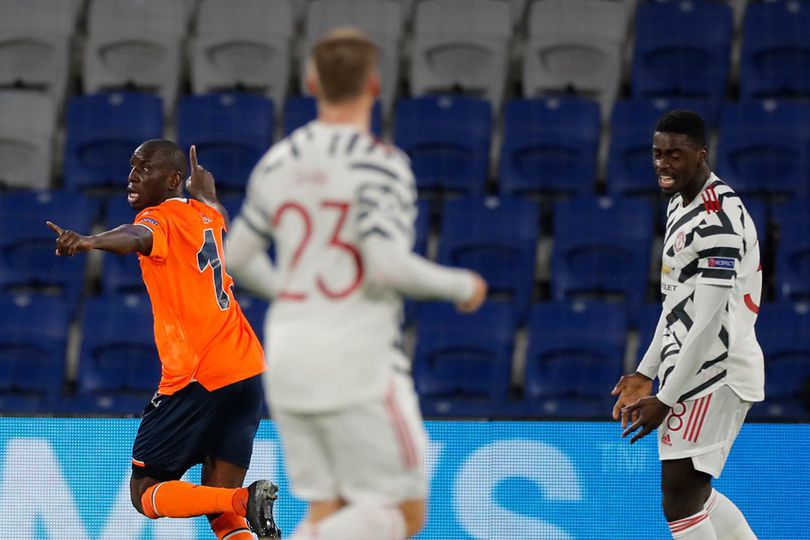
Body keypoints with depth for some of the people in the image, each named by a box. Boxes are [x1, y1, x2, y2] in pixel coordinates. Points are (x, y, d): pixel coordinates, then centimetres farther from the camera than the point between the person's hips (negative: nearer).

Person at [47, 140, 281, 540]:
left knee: (145, 494, 0)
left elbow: (136, 237, -33)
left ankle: (244, 501, -21)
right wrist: (204, 188, 65)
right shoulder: (204, 215, 16)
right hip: (247, 369, 8)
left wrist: (89, 242, -53)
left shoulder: (160, 218, -7)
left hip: (196, 378, -8)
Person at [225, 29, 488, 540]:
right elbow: (388, 267, -21)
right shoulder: (380, 163, -12)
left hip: (289, 358, 7)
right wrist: (461, 286, -4)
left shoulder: (278, 162, 8)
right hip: (357, 359, -7)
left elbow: (238, 258, 16)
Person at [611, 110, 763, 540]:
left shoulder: (717, 216, -19)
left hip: (715, 373, -10)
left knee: (680, 496, -12)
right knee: (692, 495, 15)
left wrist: (665, 399, -20)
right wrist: (646, 374, 19)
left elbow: (710, 322, -22)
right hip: (691, 374, 10)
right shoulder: (681, 204, 13)